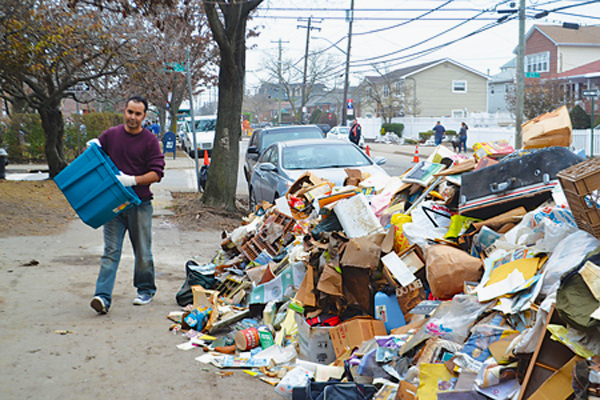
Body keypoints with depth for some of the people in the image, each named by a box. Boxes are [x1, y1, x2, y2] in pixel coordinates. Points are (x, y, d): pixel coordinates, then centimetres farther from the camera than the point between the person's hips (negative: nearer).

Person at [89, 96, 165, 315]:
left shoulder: (150, 141, -2)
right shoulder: (110, 135, 7)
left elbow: (156, 173, -7)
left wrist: (132, 180, -21)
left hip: (140, 203, -1)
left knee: (142, 251, 10)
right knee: (111, 251, -4)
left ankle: (145, 290, 28)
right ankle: (102, 297, -10)